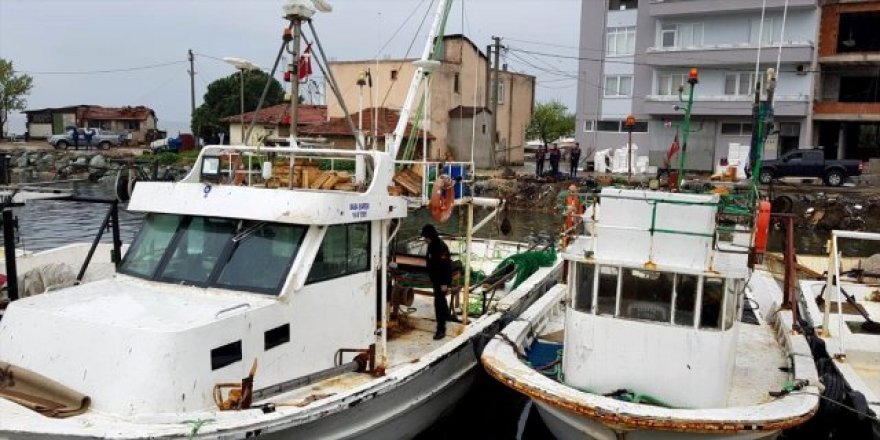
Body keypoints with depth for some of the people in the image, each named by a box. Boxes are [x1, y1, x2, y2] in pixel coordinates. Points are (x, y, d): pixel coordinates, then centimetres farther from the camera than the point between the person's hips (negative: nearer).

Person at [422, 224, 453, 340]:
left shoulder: (441, 247, -23)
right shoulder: (431, 245, 6)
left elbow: (446, 266, -24)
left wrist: (444, 283, -24)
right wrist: (431, 277, 22)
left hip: (442, 280, -10)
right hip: (435, 278, 10)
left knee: (439, 302, -10)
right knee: (440, 300, 25)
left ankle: (441, 329, -8)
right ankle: (446, 316, 47)